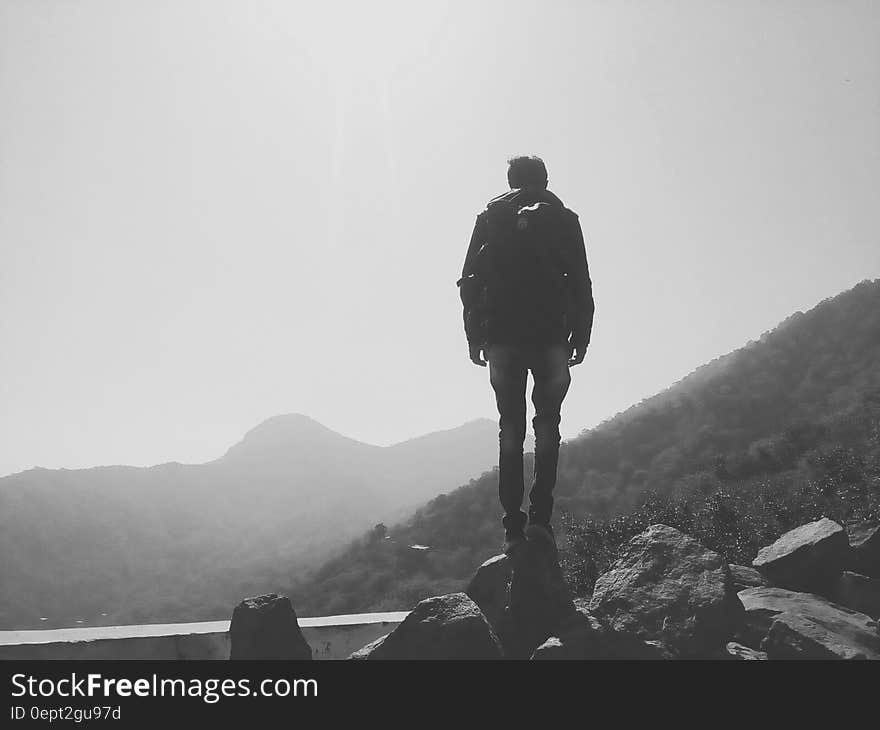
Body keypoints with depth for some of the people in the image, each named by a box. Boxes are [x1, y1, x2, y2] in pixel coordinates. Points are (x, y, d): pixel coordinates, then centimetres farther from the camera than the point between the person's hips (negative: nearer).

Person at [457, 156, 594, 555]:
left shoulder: (490, 218, 12)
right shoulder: (563, 219, 10)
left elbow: (470, 281, 6)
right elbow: (581, 284, 4)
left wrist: (474, 336, 8)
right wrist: (581, 335, 6)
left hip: (502, 336, 1)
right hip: (551, 336, -1)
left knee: (510, 429, 4)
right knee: (547, 425, 6)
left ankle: (513, 525, 0)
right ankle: (540, 515, -6)